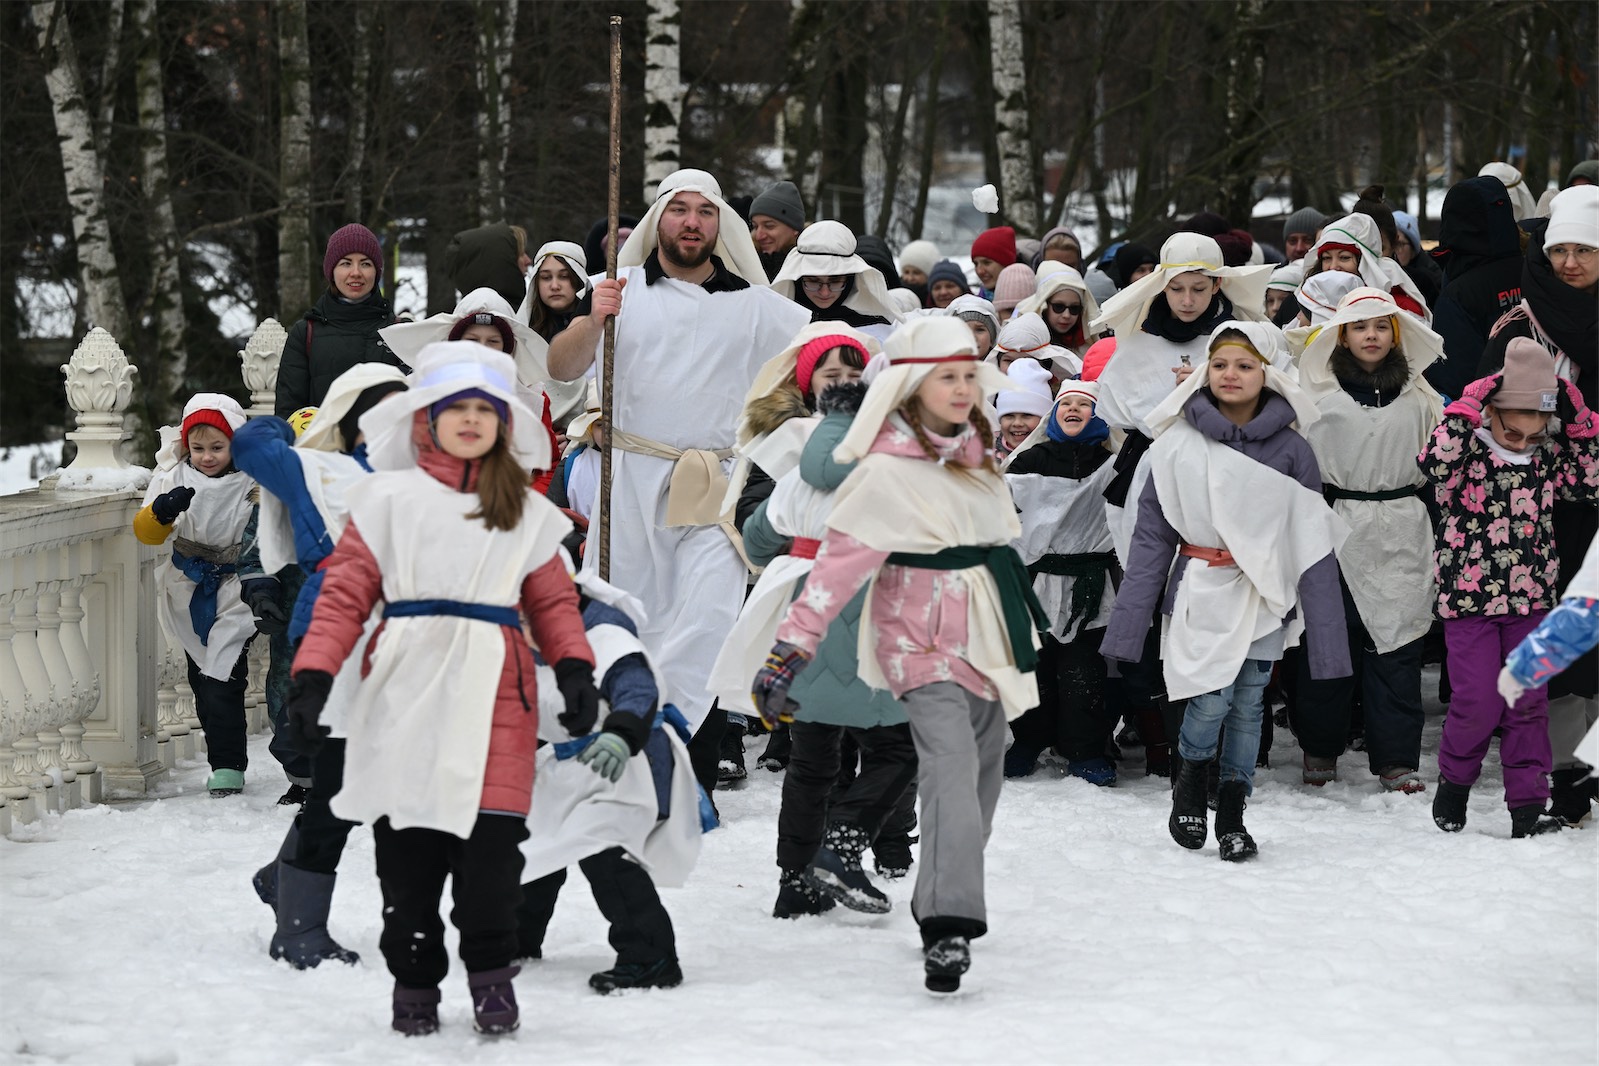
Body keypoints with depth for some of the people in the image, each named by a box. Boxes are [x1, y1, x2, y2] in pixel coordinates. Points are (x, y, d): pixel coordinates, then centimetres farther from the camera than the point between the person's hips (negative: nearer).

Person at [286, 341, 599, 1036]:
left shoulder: (526, 514, 17)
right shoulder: (389, 499, 9)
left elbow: (553, 600, 16)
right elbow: (345, 592, 5)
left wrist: (575, 667, -1)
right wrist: (312, 678, -4)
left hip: (494, 691, 1)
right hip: (404, 692, -1)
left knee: (491, 834, -10)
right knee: (406, 843, 0)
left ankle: (491, 968, 9)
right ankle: (414, 978, 14)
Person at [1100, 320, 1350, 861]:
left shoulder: (1290, 450, -1)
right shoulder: (1178, 445, -2)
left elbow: (1314, 545, 1)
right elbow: (1151, 534, 2)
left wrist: (1325, 635, -3)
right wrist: (1128, 624, -2)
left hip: (1264, 598, 1)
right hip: (1201, 592, -1)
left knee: (1248, 703, 3)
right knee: (1212, 697, -13)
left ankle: (1232, 816, 18)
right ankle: (1190, 782, 16)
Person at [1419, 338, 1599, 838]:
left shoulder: (1548, 456, 6)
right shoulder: (1469, 450, -8)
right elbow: (1434, 464, -28)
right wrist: (1465, 409, -27)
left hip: (1531, 600, 4)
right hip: (1469, 600, -4)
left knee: (1528, 703, 4)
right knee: (1478, 703, -6)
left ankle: (1528, 806, 8)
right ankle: (1453, 782, 20)